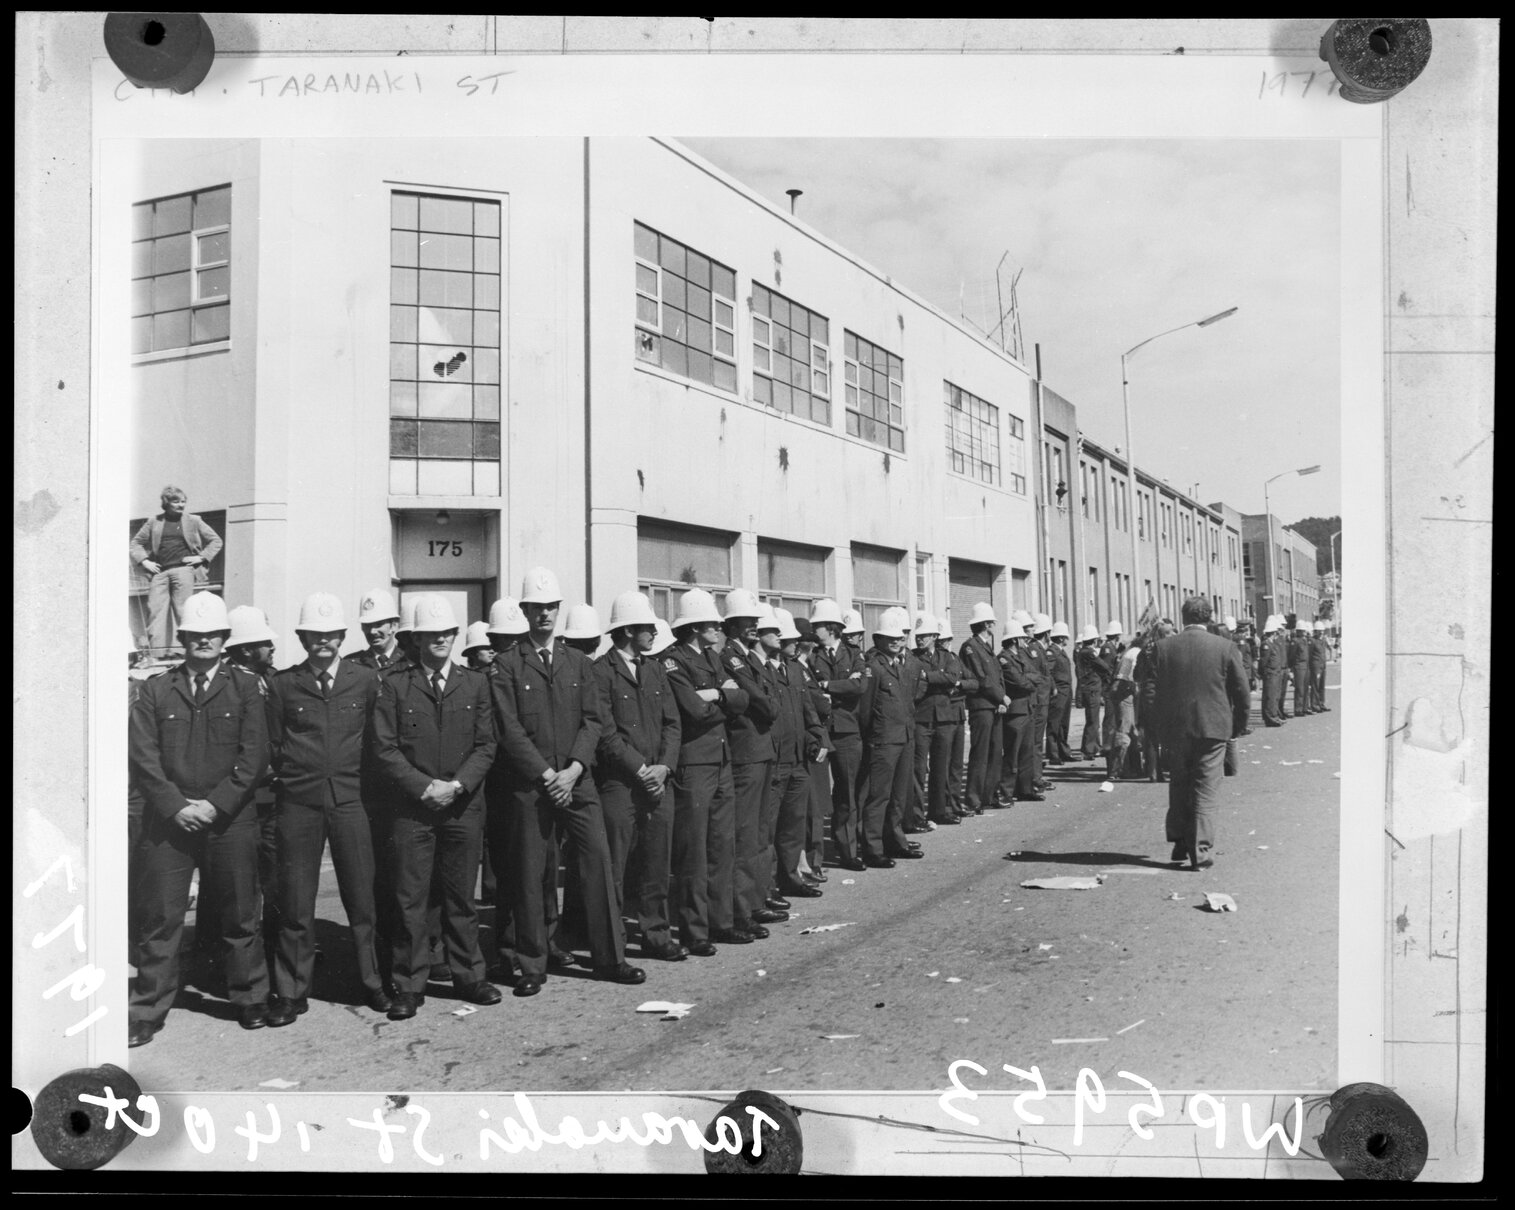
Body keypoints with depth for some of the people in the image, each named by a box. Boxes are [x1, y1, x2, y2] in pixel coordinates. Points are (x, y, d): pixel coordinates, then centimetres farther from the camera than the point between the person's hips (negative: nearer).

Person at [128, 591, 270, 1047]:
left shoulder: (245, 687, 5)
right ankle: (147, 1010, 13)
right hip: (168, 819, 1)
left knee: (239, 916, 8)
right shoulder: (154, 691, 8)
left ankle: (250, 999, 23)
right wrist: (176, 806, -10)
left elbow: (254, 755, -2)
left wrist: (215, 805, -11)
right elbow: (142, 757, 0)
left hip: (230, 820, 0)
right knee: (160, 918, 2)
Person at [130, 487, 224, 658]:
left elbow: (216, 541, 12)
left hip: (184, 569, -2)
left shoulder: (193, 521, 10)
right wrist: (144, 561, 5)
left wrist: (201, 557, 0)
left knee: (182, 610, -6)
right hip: (159, 572, 3)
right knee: (155, 610, -4)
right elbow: (136, 543, 20)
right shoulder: (154, 523, 14)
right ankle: (157, 652, -3)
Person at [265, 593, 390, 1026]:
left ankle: (372, 984, 22)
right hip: (298, 806, 0)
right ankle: (290, 993, 17)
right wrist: (295, 779, 5)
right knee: (295, 904, 5)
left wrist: (350, 778, 9)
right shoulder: (282, 684, 3)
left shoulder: (366, 680, 5)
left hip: (350, 800, 1)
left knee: (361, 897, 6)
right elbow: (273, 746, 8)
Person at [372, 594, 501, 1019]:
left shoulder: (475, 683, 9)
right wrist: (424, 786, -11)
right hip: (412, 807, -1)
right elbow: (384, 747, -2)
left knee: (462, 896, 8)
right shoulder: (395, 685, 3)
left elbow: (486, 745, 5)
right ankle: (410, 986, 10)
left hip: (464, 806, 1)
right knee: (410, 899, 1)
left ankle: (468, 976, 20)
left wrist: (456, 785, -9)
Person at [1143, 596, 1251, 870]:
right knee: (1205, 791, 4)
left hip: (1174, 730, 1)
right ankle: (1201, 852, 3)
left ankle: (1180, 844, 22)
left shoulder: (1163, 648, -3)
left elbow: (1152, 693, -1)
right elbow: (1243, 694, -3)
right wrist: (1237, 727, 11)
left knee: (1179, 786, 17)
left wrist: (1158, 729, 10)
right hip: (1212, 729, -1)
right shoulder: (1225, 648, -5)